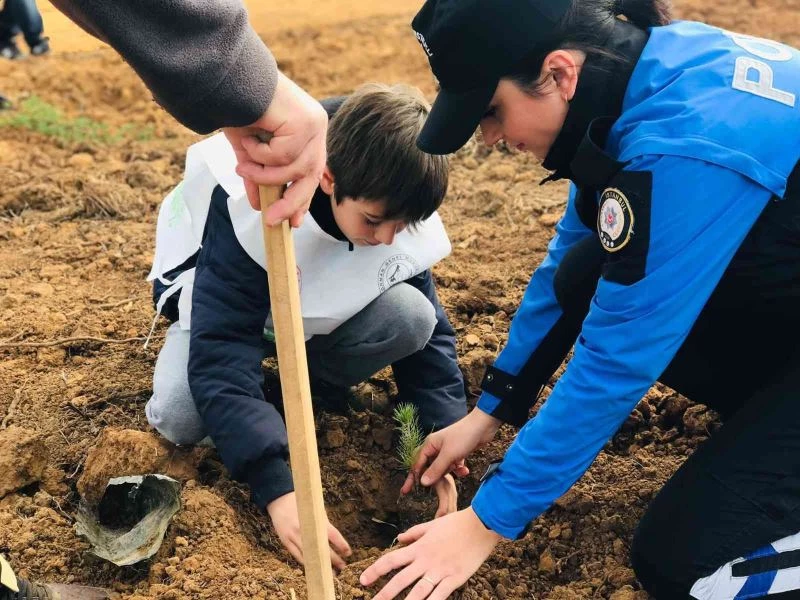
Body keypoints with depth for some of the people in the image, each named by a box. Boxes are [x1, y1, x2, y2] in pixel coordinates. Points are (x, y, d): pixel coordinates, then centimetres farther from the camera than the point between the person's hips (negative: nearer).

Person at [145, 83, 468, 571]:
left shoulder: (396, 211, -25)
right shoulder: (247, 208, -39)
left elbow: (429, 331, -15)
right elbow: (218, 356, -42)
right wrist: (277, 488, -51)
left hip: (321, 312, 3)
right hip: (223, 305, -2)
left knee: (410, 316, -28)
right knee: (179, 419, -30)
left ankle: (317, 382, 0)